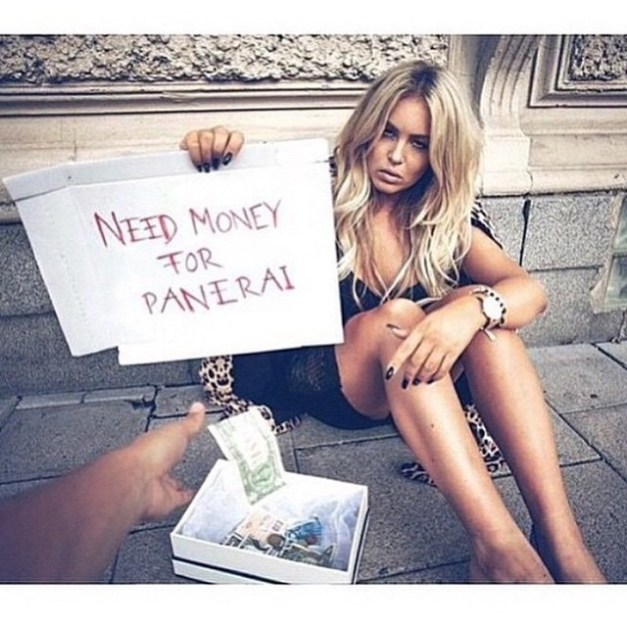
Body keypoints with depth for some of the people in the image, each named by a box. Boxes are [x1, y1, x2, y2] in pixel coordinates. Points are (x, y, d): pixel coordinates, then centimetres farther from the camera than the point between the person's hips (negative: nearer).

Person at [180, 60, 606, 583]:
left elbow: (530, 290, -17)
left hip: (415, 384, 3)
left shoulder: (449, 220, -2)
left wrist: (470, 310, -40)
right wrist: (209, 161, -32)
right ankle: (497, 548, -41)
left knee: (483, 306, -27)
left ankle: (561, 542, -32)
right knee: (395, 316, -34)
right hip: (324, 379, -2)